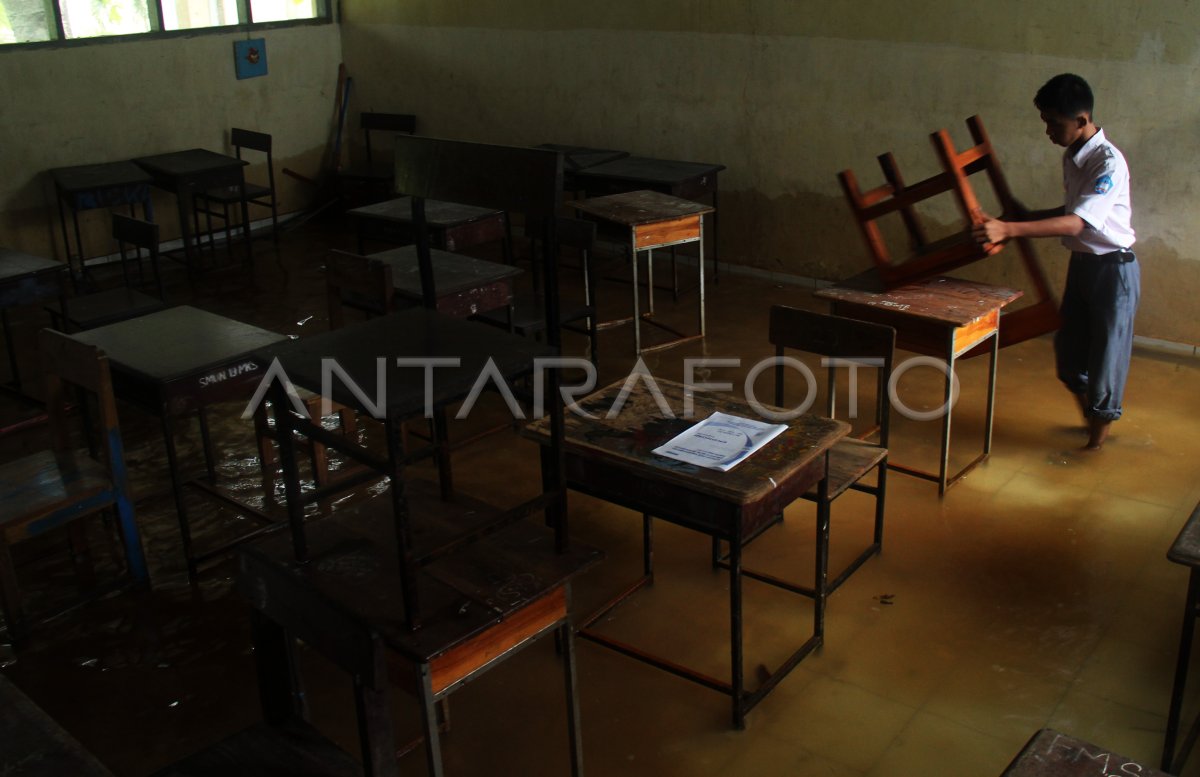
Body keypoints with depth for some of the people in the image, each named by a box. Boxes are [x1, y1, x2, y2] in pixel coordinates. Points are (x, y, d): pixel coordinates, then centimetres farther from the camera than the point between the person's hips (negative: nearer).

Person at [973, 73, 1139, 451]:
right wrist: (1027, 216, 8)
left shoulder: (1109, 163, -23)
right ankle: (1089, 417, 33)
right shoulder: (1072, 157, 4)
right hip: (1081, 262, 8)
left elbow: (1075, 223, -33)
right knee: (1068, 349, 13)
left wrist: (1009, 229, -42)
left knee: (1106, 352, 3)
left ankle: (1099, 434, 18)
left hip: (1113, 267, -8)